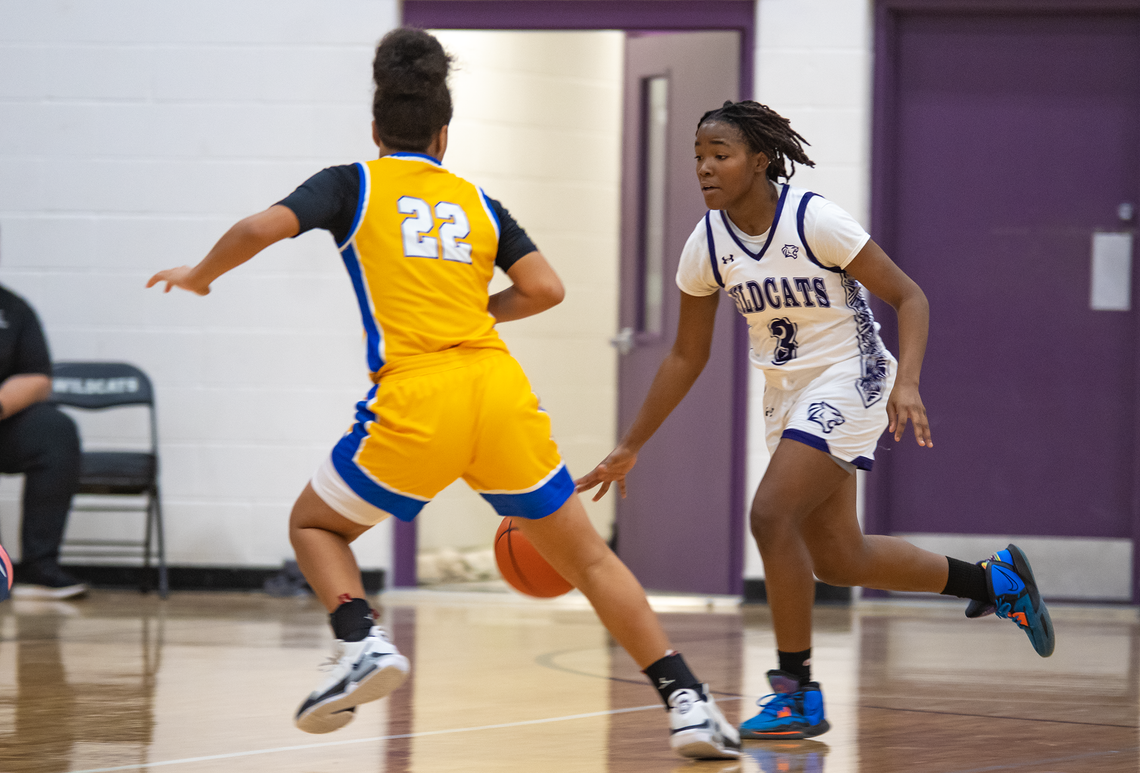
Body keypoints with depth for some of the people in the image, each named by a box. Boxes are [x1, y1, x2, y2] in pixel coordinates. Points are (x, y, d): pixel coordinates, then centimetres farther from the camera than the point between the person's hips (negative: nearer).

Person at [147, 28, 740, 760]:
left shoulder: (352, 184, 14)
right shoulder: (477, 200, 21)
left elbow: (260, 229, -1)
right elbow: (545, 289, 10)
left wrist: (199, 275, 17)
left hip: (416, 398, -3)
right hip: (501, 390, 3)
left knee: (314, 525, 20)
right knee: (587, 557, 12)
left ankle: (363, 644, -7)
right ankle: (688, 700, 2)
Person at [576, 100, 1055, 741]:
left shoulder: (814, 220, -21)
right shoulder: (707, 245, -3)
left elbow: (909, 296, -16)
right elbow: (688, 356, 7)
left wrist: (908, 382, -32)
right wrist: (629, 449, 7)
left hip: (849, 381, -7)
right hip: (788, 395, 7)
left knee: (771, 515, -22)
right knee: (835, 558, 12)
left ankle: (798, 695, -10)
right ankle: (993, 579, 34)